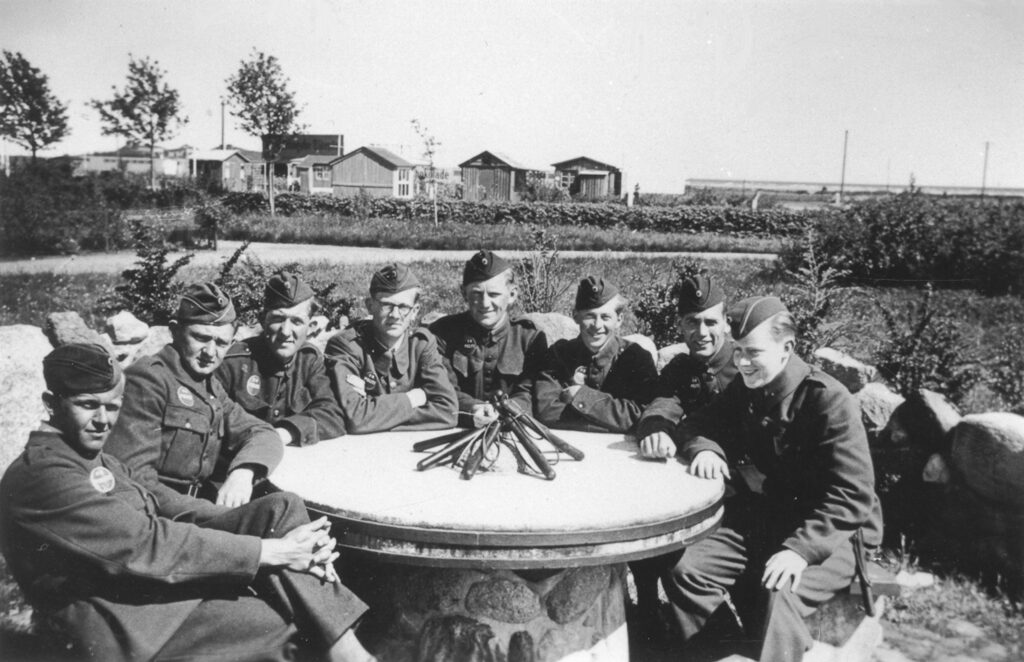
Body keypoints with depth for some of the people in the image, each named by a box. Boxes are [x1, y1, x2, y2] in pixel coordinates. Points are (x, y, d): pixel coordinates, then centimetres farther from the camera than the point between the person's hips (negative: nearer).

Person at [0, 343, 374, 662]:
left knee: (282, 508, -7)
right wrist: (268, 552, -21)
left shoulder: (96, 462, 17)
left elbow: (165, 505, 6)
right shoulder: (43, 473, -14)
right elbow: (145, 544, -21)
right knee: (278, 620, -25)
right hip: (124, 621, -9)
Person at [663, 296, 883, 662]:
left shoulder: (830, 400, -16)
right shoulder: (743, 389, 4)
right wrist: (704, 448, -14)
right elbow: (693, 425, 12)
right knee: (682, 569, -16)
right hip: (755, 521, 6)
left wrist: (800, 549, -34)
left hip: (827, 533, -6)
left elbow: (851, 496, -20)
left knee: (778, 593, -36)